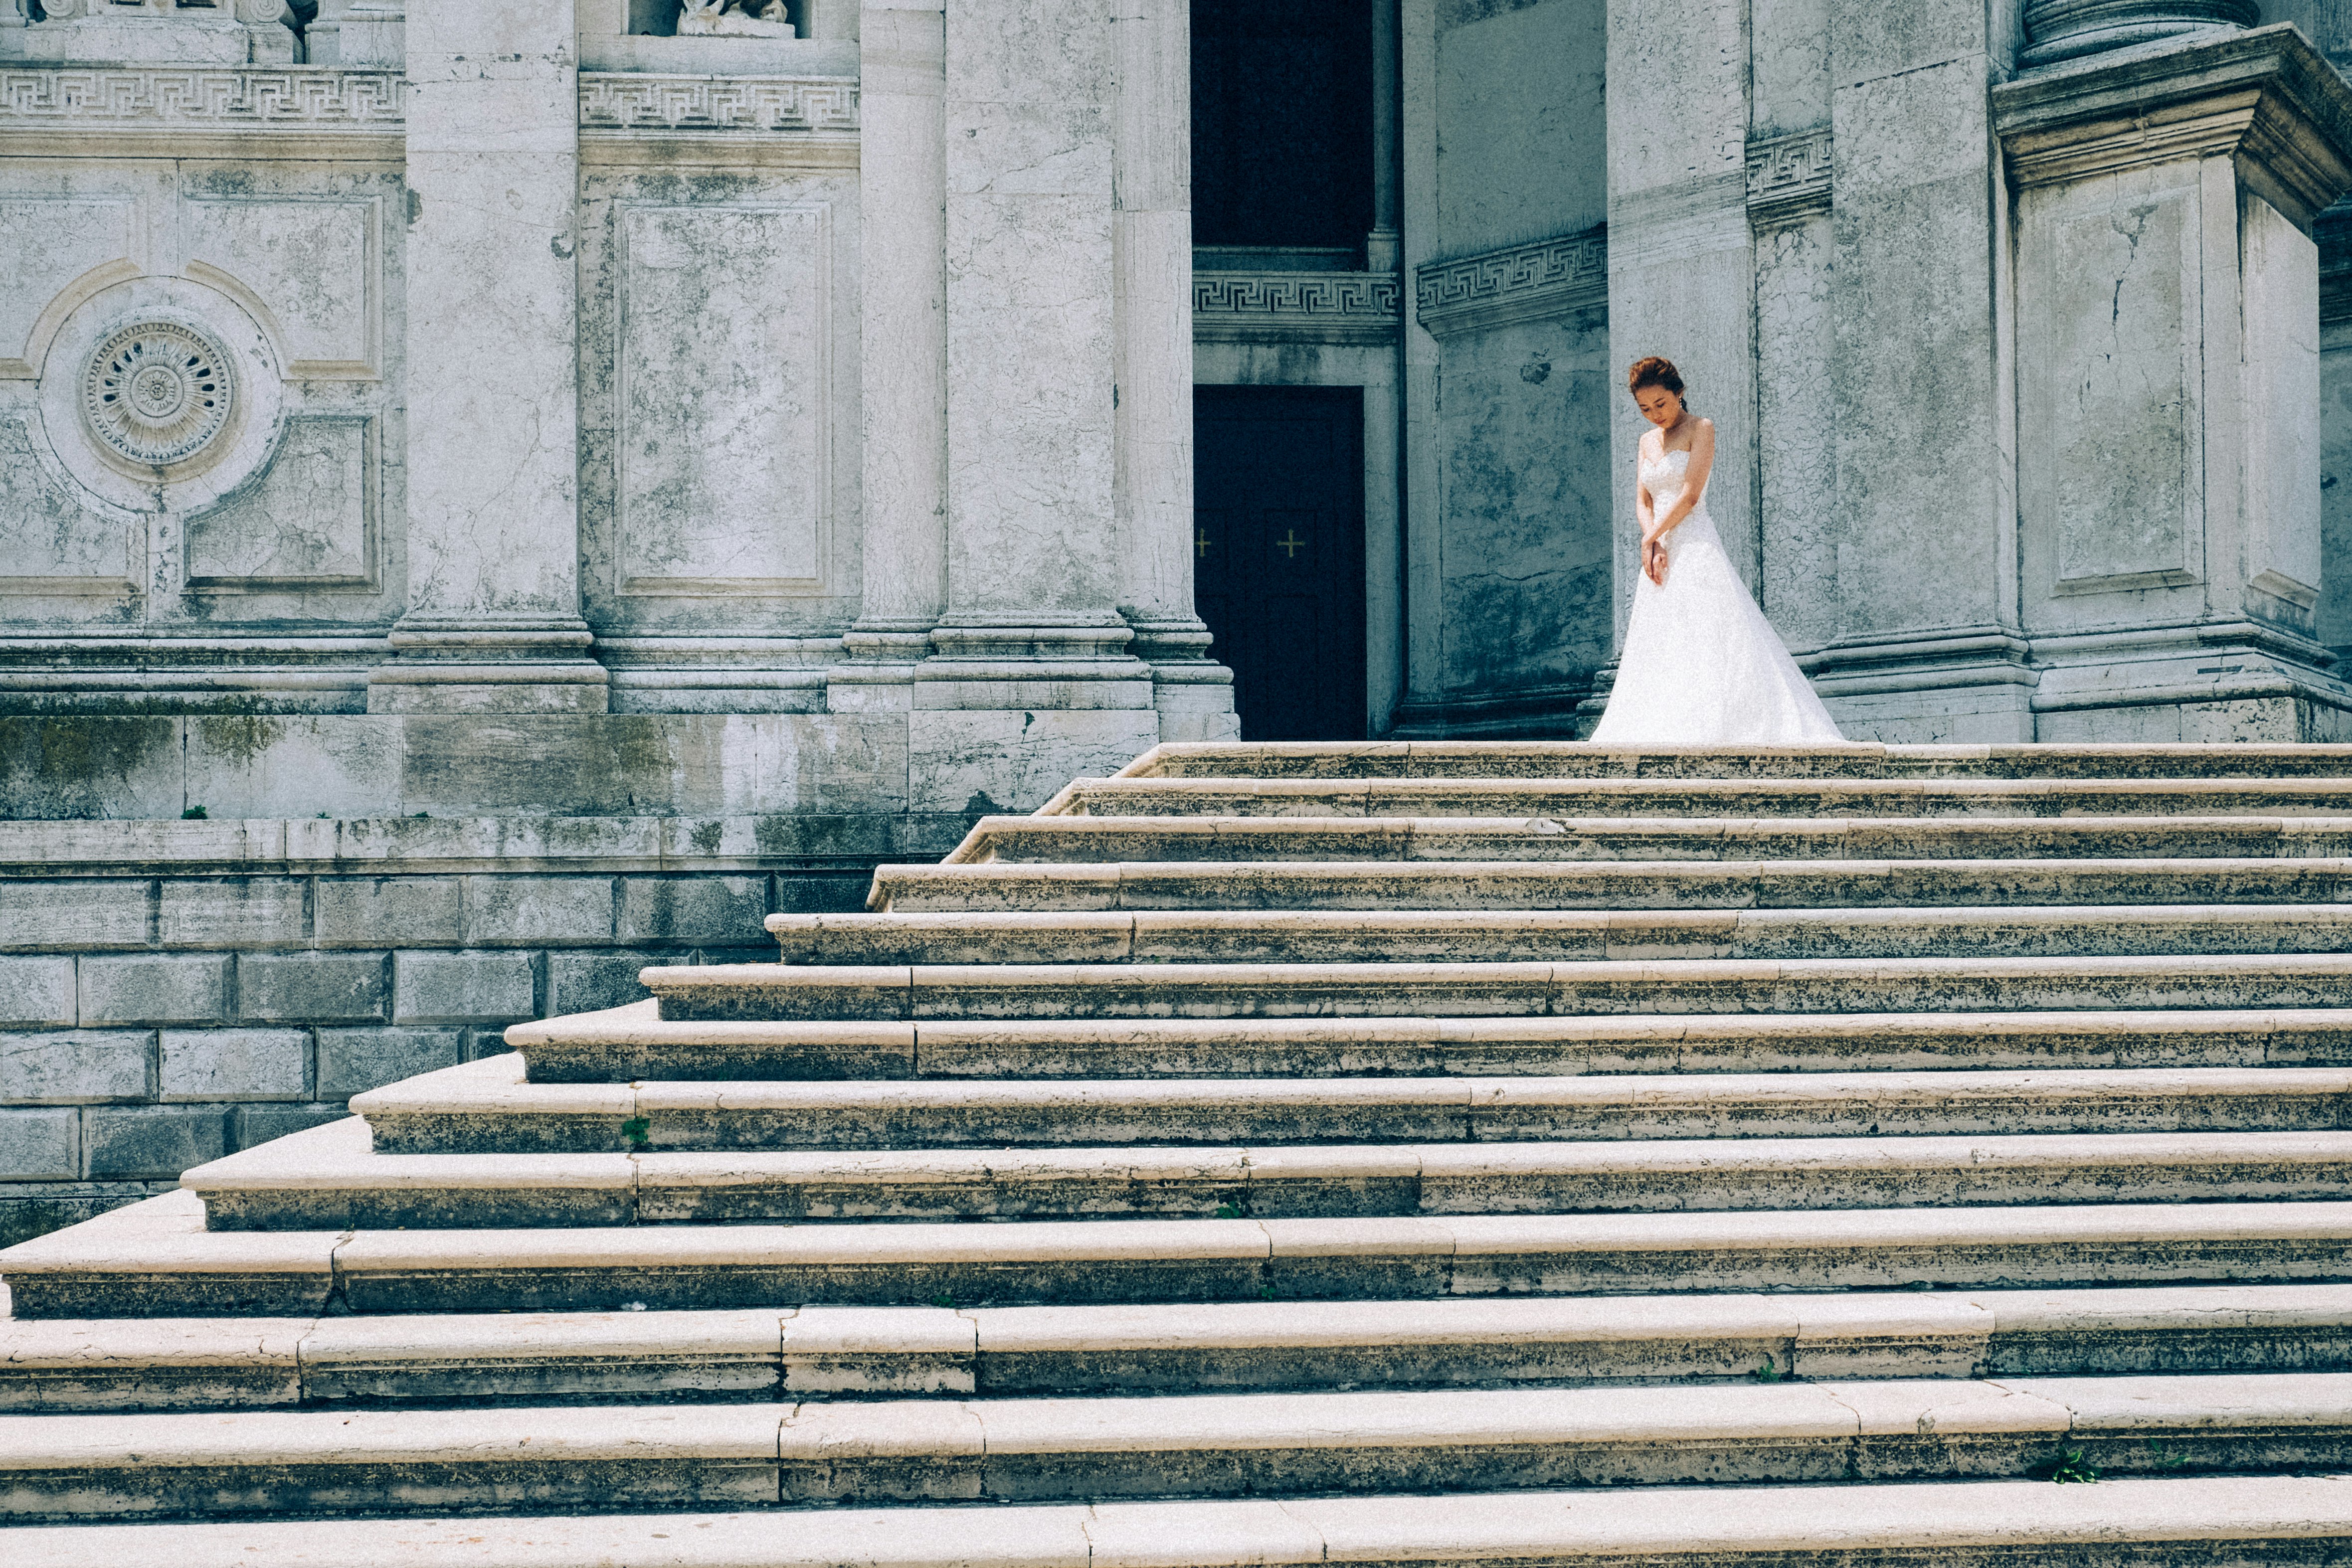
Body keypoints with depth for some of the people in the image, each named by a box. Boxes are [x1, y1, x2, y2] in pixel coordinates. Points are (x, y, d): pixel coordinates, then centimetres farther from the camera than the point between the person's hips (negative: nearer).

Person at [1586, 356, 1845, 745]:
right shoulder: (1648, 442, 19)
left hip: (1696, 549, -7)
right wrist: (1654, 545, -7)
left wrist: (1651, 538, -6)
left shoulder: (1701, 429, -2)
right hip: (1662, 555, 7)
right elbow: (1643, 503, 11)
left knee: (1707, 642, -15)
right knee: (1655, 651, 0)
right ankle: (1662, 740, -4)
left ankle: (1714, 736, -21)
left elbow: (1690, 495, -11)